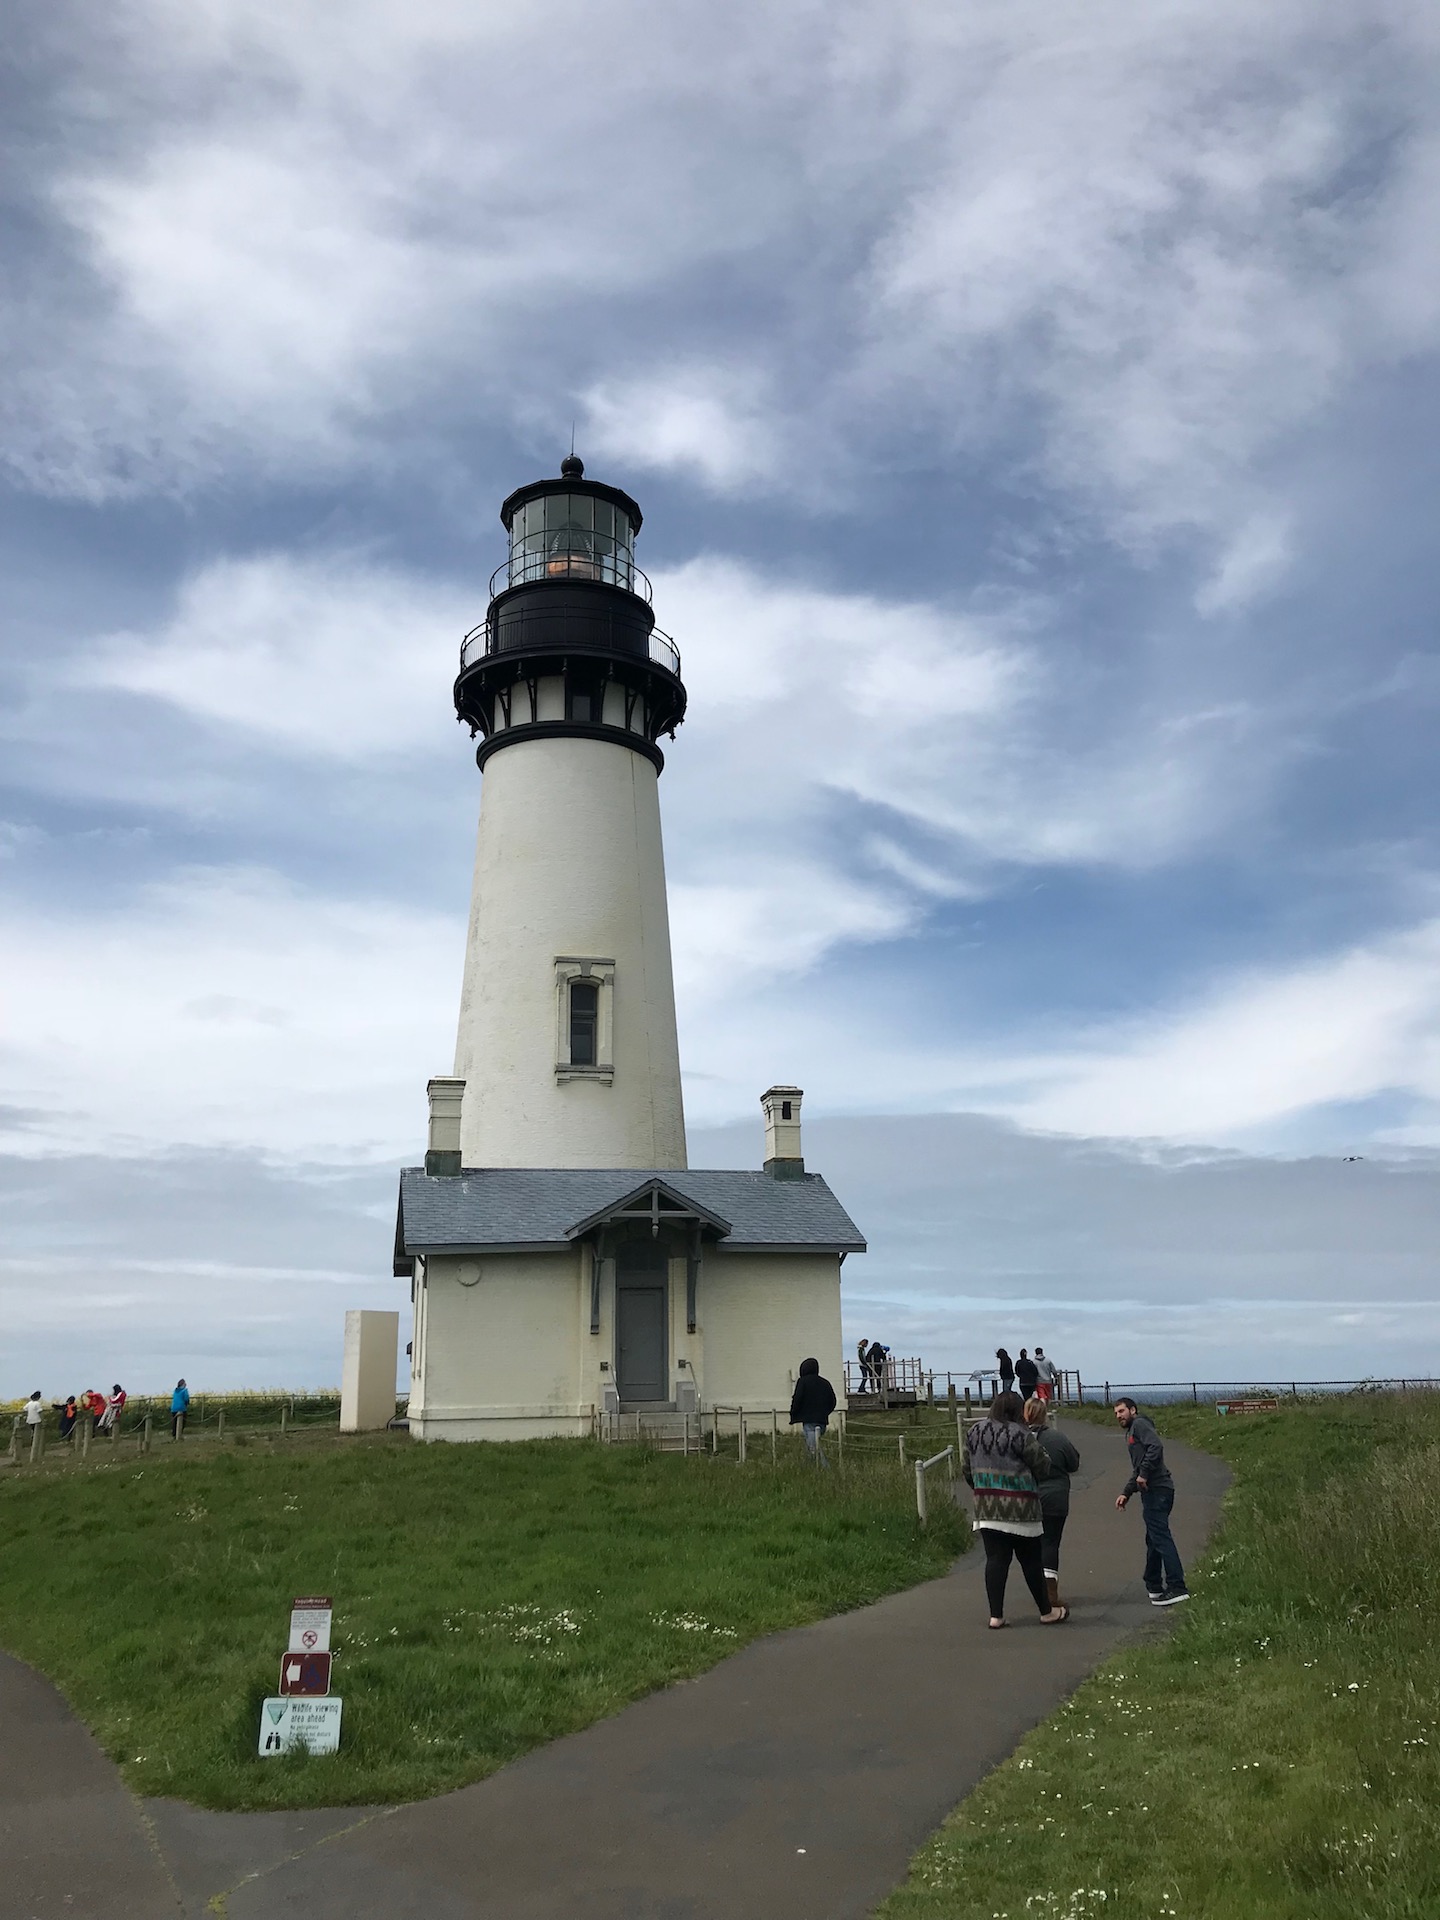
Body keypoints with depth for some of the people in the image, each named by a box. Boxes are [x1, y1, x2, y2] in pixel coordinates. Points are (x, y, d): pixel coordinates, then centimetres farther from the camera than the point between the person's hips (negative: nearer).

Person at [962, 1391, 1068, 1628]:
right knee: (1031, 1560, 8)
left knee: (995, 1559, 7)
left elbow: (966, 1468, 13)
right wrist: (1040, 1450, 12)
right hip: (1019, 1508, -4)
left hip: (986, 1508, 5)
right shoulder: (1019, 1434, -12)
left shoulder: (975, 1431, 7)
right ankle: (1046, 1612, 21)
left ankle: (996, 1615, 5)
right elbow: (1043, 1465, -8)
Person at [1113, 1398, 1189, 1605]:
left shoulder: (1139, 1424, -3)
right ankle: (1153, 1586, 26)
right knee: (1153, 1539, 17)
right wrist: (1126, 1493, 25)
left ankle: (1177, 1588, -15)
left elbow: (1156, 1447, -21)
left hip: (1156, 1490, -10)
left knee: (1160, 1537, -12)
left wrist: (1144, 1474, -20)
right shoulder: (1131, 1432, 26)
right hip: (1152, 1491, 10)